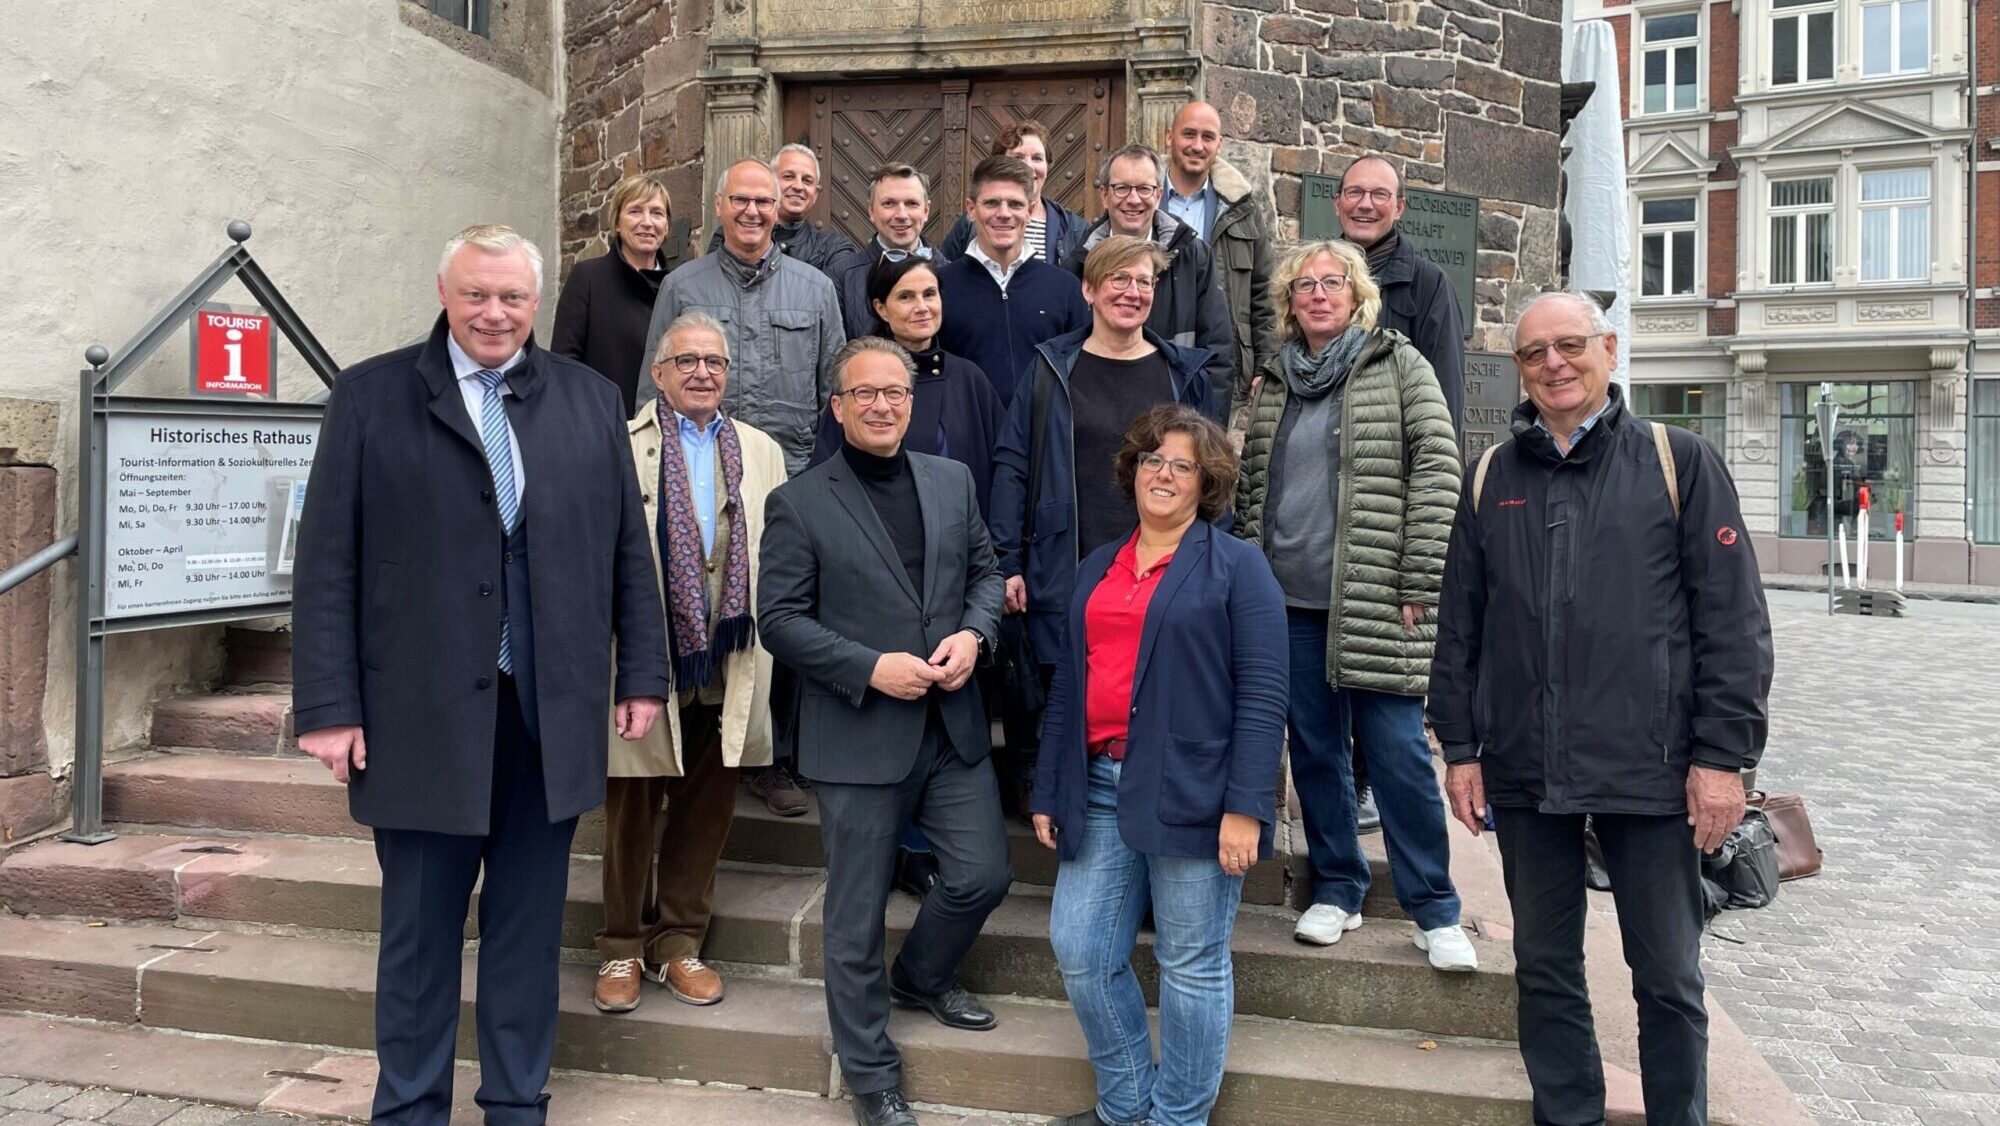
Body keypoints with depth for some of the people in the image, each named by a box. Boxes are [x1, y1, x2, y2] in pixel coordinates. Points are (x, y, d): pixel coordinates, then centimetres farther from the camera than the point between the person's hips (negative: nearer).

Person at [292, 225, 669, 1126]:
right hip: (422, 712, -2)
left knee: (529, 927, 13)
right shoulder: (371, 396, 1)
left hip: (551, 713, 2)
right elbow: (327, 564, -3)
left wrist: (642, 674, 6)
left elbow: (628, 550, 10)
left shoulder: (590, 400, 8)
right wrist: (328, 706, -7)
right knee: (419, 931, 11)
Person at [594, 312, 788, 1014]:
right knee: (631, 807, 8)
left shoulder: (762, 453, 12)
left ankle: (680, 940, 27)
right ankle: (622, 947, 25)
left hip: (728, 667, 3)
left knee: (707, 808, 11)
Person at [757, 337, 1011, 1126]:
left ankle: (921, 976, 41)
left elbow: (985, 572, 13)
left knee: (983, 876, 9)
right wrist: (870, 668, -17)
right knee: (857, 916, 7)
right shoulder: (799, 502, -6)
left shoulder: (953, 481, 7)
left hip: (953, 727, 4)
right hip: (858, 738, -4)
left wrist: (974, 634, -7)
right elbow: (779, 619, -9)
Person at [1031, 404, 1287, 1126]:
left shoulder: (1236, 566, 0)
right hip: (1101, 787, 6)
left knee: (1192, 964, 5)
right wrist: (1049, 793, 15)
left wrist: (1246, 806, -15)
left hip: (1190, 791, -5)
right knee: (1080, 950, 7)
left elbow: (1263, 693, -8)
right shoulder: (1096, 569, 17)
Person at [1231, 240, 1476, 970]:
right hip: (1291, 601, 4)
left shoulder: (1398, 365, 2)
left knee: (1398, 755, -2)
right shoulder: (1273, 385, 15)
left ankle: (1434, 910, 12)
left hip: (1374, 603, -4)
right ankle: (1337, 891, 25)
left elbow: (1438, 469, -6)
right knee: (1315, 750, 10)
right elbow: (1250, 489, 18)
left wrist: (1420, 582, -12)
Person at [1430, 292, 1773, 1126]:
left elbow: (1733, 620, -3)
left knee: (1668, 978, 9)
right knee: (1545, 971, 14)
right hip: (1524, 773, 3)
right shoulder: (1493, 477, 8)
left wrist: (1723, 754, -8)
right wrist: (1460, 747, 6)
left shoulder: (1679, 462, 0)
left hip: (1651, 771, -2)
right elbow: (1459, 625, 10)